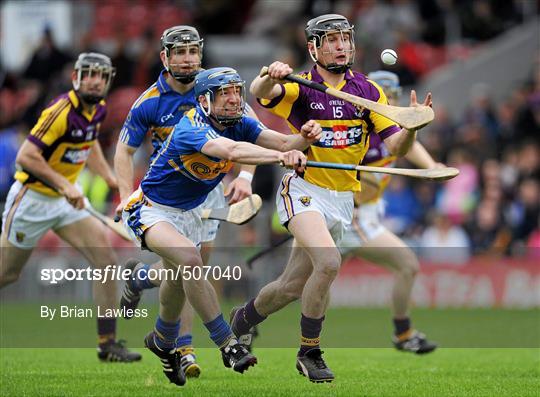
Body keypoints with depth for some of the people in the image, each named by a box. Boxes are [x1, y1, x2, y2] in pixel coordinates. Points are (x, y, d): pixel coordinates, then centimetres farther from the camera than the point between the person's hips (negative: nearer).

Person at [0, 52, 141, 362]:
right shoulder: (61, 112, -24)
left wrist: (109, 175, 10)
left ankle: (108, 343, -9)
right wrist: (64, 185, -30)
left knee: (104, 252, -11)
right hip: (32, 199, -7)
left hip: (66, 199, 7)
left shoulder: (98, 109, 2)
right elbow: (26, 156, -26)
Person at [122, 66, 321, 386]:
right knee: (189, 259, -30)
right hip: (151, 211, -8)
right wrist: (281, 156, -64)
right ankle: (228, 345, -26)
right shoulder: (189, 130, -33)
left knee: (180, 279, 19)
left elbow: (282, 141, -23)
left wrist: (304, 138, -46)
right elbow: (232, 151, -51)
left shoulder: (239, 125, -10)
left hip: (188, 213, 8)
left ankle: (163, 342, 48)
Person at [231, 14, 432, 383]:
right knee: (328, 262, -28)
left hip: (343, 199, 4)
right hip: (305, 190, -4)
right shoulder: (301, 86, -7)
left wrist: (411, 127, -26)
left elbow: (396, 146, -4)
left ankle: (241, 320, 39)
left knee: (293, 287, 9)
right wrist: (270, 77, -51)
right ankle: (309, 353, -11)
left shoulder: (368, 91, 2)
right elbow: (260, 93, -28)